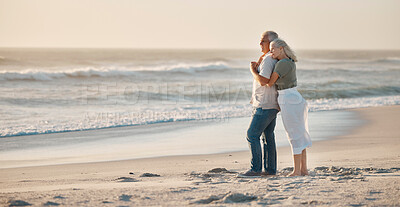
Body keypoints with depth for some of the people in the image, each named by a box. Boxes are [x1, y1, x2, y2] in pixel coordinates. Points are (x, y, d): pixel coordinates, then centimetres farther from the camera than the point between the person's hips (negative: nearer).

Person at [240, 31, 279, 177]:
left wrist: (253, 70, -11)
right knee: (268, 137, 12)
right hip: (272, 105, 10)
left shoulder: (268, 60, -17)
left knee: (252, 135, -7)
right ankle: (270, 169, 14)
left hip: (264, 106, -10)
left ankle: (255, 169, -6)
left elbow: (262, 81, -27)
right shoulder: (275, 59, 15)